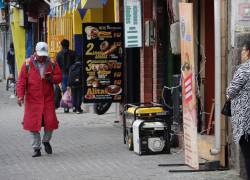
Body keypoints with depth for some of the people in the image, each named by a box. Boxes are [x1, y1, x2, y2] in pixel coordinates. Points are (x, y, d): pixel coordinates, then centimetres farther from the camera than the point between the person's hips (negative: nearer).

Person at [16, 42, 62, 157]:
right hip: (32, 99, -1)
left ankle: (46, 141, 27)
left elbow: (59, 77, 7)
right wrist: (20, 95, -15)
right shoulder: (27, 64, -3)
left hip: (48, 99, 1)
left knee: (50, 122, -2)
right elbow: (21, 81, -5)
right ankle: (36, 148, 13)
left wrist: (51, 78, -15)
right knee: (33, 123, 0)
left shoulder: (52, 64, 4)